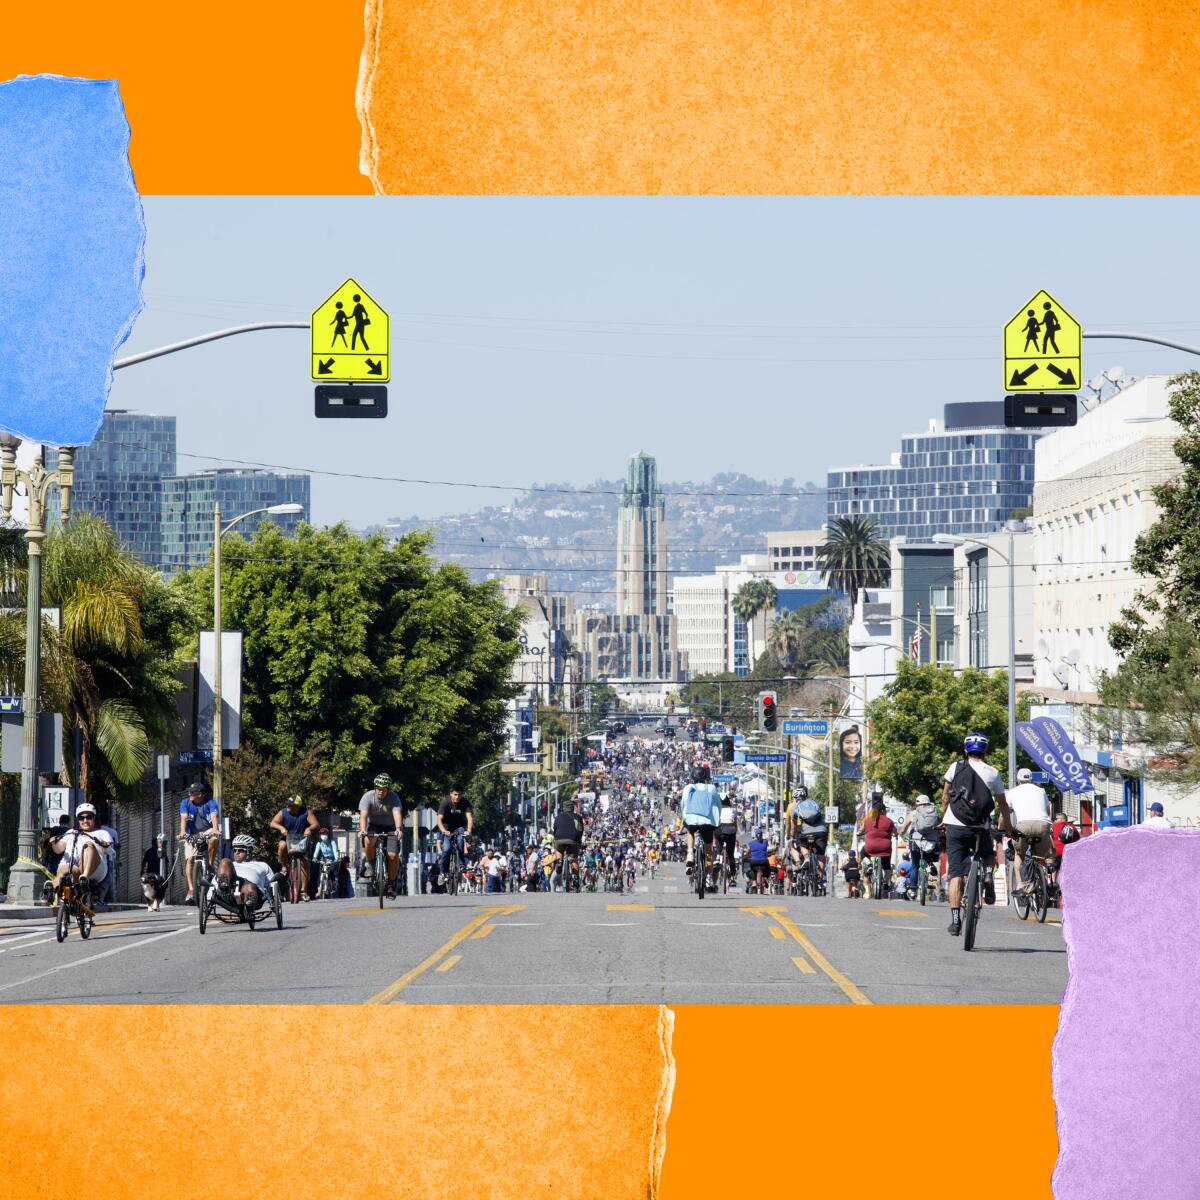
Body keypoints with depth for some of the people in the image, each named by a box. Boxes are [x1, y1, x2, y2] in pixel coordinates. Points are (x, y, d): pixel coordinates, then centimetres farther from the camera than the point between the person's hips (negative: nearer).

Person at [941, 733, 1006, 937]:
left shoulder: (956, 767, 4)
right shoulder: (992, 773, 6)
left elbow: (945, 796, 12)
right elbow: (1002, 803, 14)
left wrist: (944, 817, 28)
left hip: (955, 826, -1)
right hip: (980, 828, 1)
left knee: (956, 874, 0)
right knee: (989, 855, 31)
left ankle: (955, 920, -8)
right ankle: (988, 875, -1)